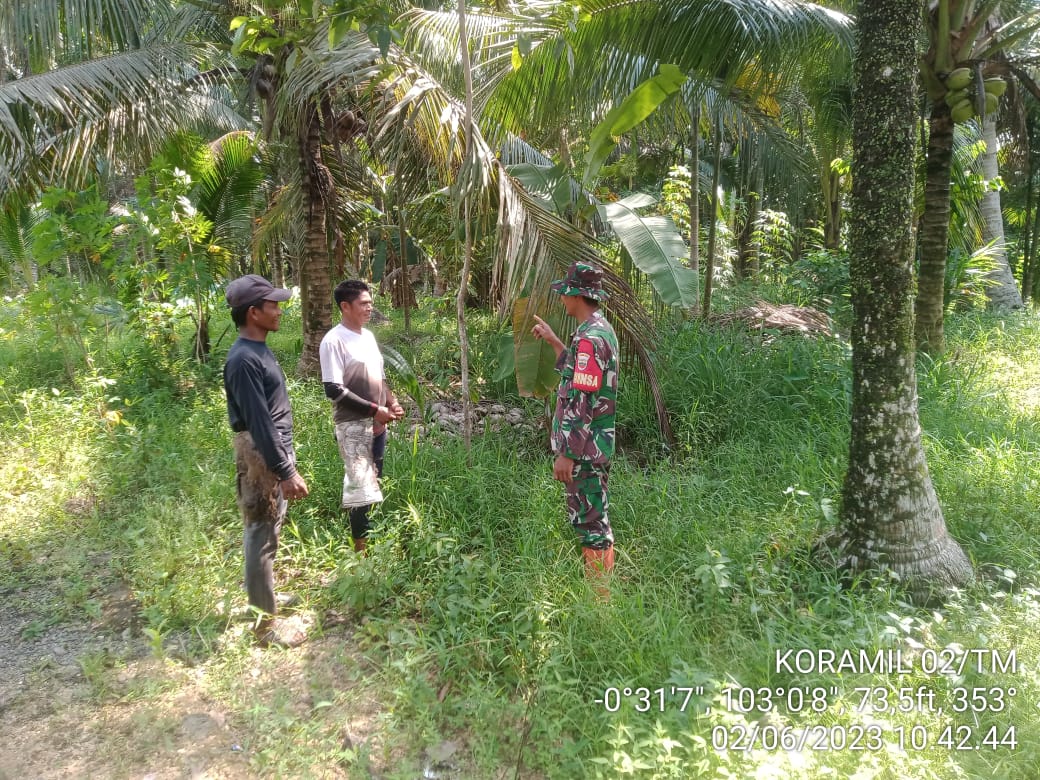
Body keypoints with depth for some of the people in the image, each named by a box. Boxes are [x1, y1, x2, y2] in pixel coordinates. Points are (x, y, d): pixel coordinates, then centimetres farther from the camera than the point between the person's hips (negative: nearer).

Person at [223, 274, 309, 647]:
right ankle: (265, 620, 9)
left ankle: (264, 594, 37)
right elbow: (258, 423, -24)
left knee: (269, 531, 21)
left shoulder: (259, 350, 10)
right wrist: (285, 473, -23)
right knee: (262, 536, -1)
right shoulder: (244, 359, -22)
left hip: (276, 451, 10)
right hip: (261, 457, -10)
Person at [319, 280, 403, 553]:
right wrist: (375, 410, -18)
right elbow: (334, 391, -19)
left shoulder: (368, 336, 10)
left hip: (377, 424, 8)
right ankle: (361, 546, 3)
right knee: (360, 485, -6)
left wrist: (392, 402, 2)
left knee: (373, 482, 16)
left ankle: (370, 535, 30)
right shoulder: (334, 341, -15)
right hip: (353, 425, -8)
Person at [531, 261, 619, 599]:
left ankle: (599, 596, 8)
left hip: (584, 448, -10)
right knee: (595, 518, 18)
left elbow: (581, 403, -24)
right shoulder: (602, 329, 11)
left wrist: (566, 453, -21)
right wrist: (552, 341, 27)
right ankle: (600, 589, 30)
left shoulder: (589, 337, -20)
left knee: (590, 521, -2)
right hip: (597, 443, 10)